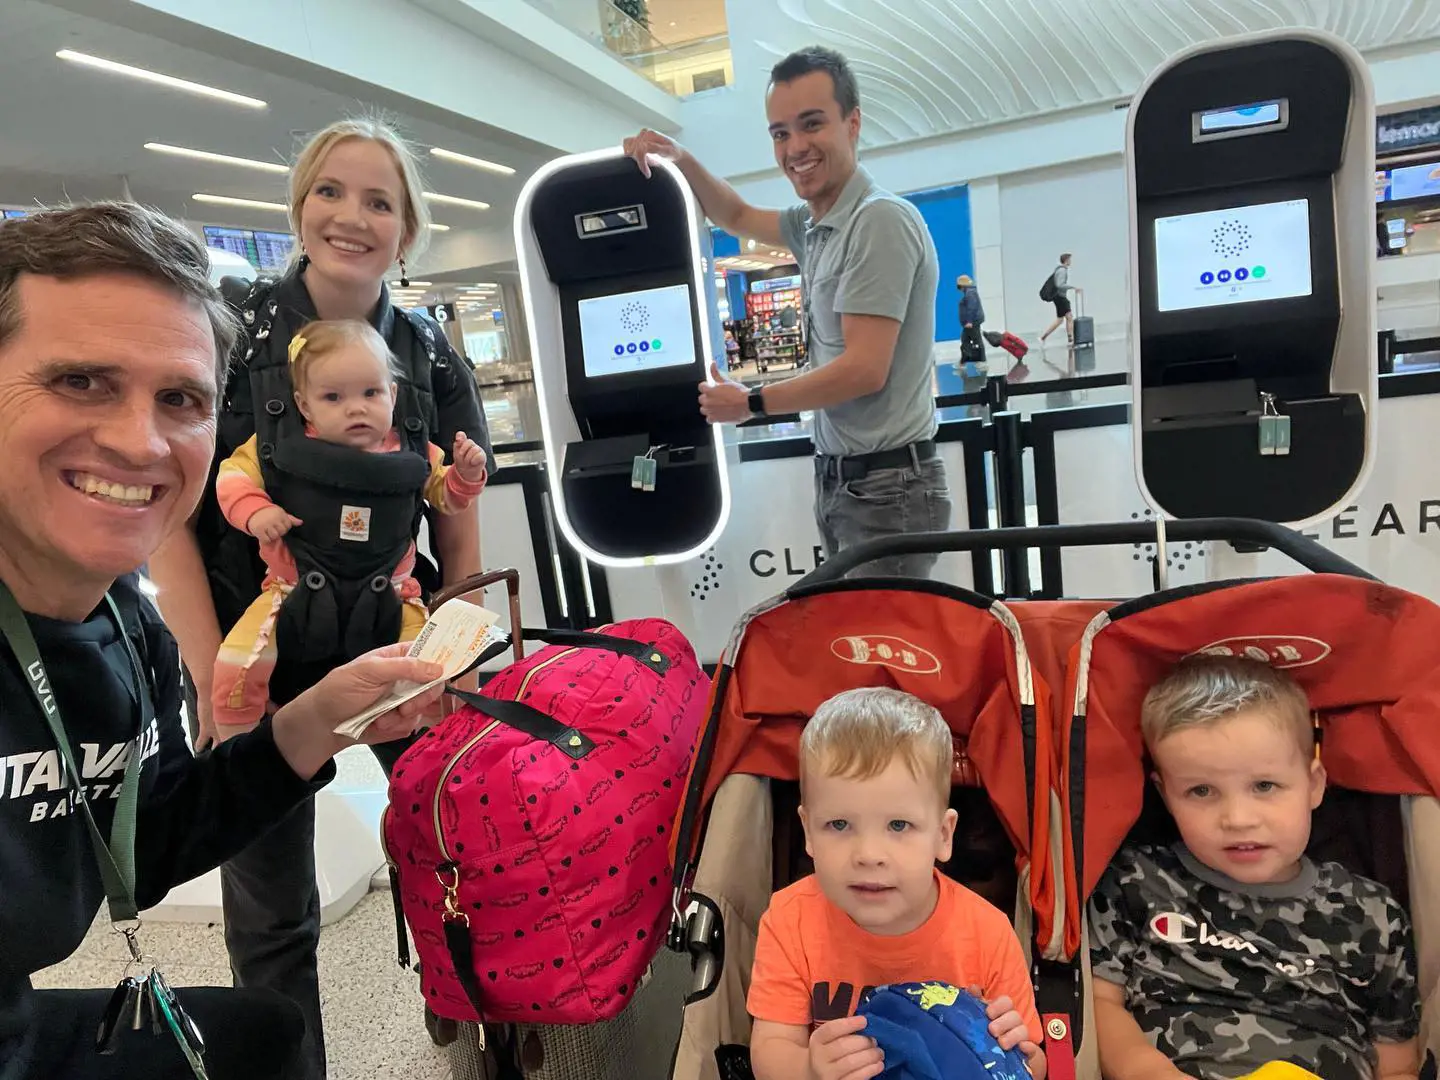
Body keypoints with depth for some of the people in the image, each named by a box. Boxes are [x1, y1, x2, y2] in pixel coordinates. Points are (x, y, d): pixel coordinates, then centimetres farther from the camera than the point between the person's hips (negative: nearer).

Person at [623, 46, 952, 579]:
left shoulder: (879, 221, -15)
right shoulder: (814, 224, 12)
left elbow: (864, 370, -21)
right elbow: (739, 217, 31)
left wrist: (750, 403, -9)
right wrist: (681, 159, 16)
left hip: (886, 488, -9)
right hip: (840, 481, 9)